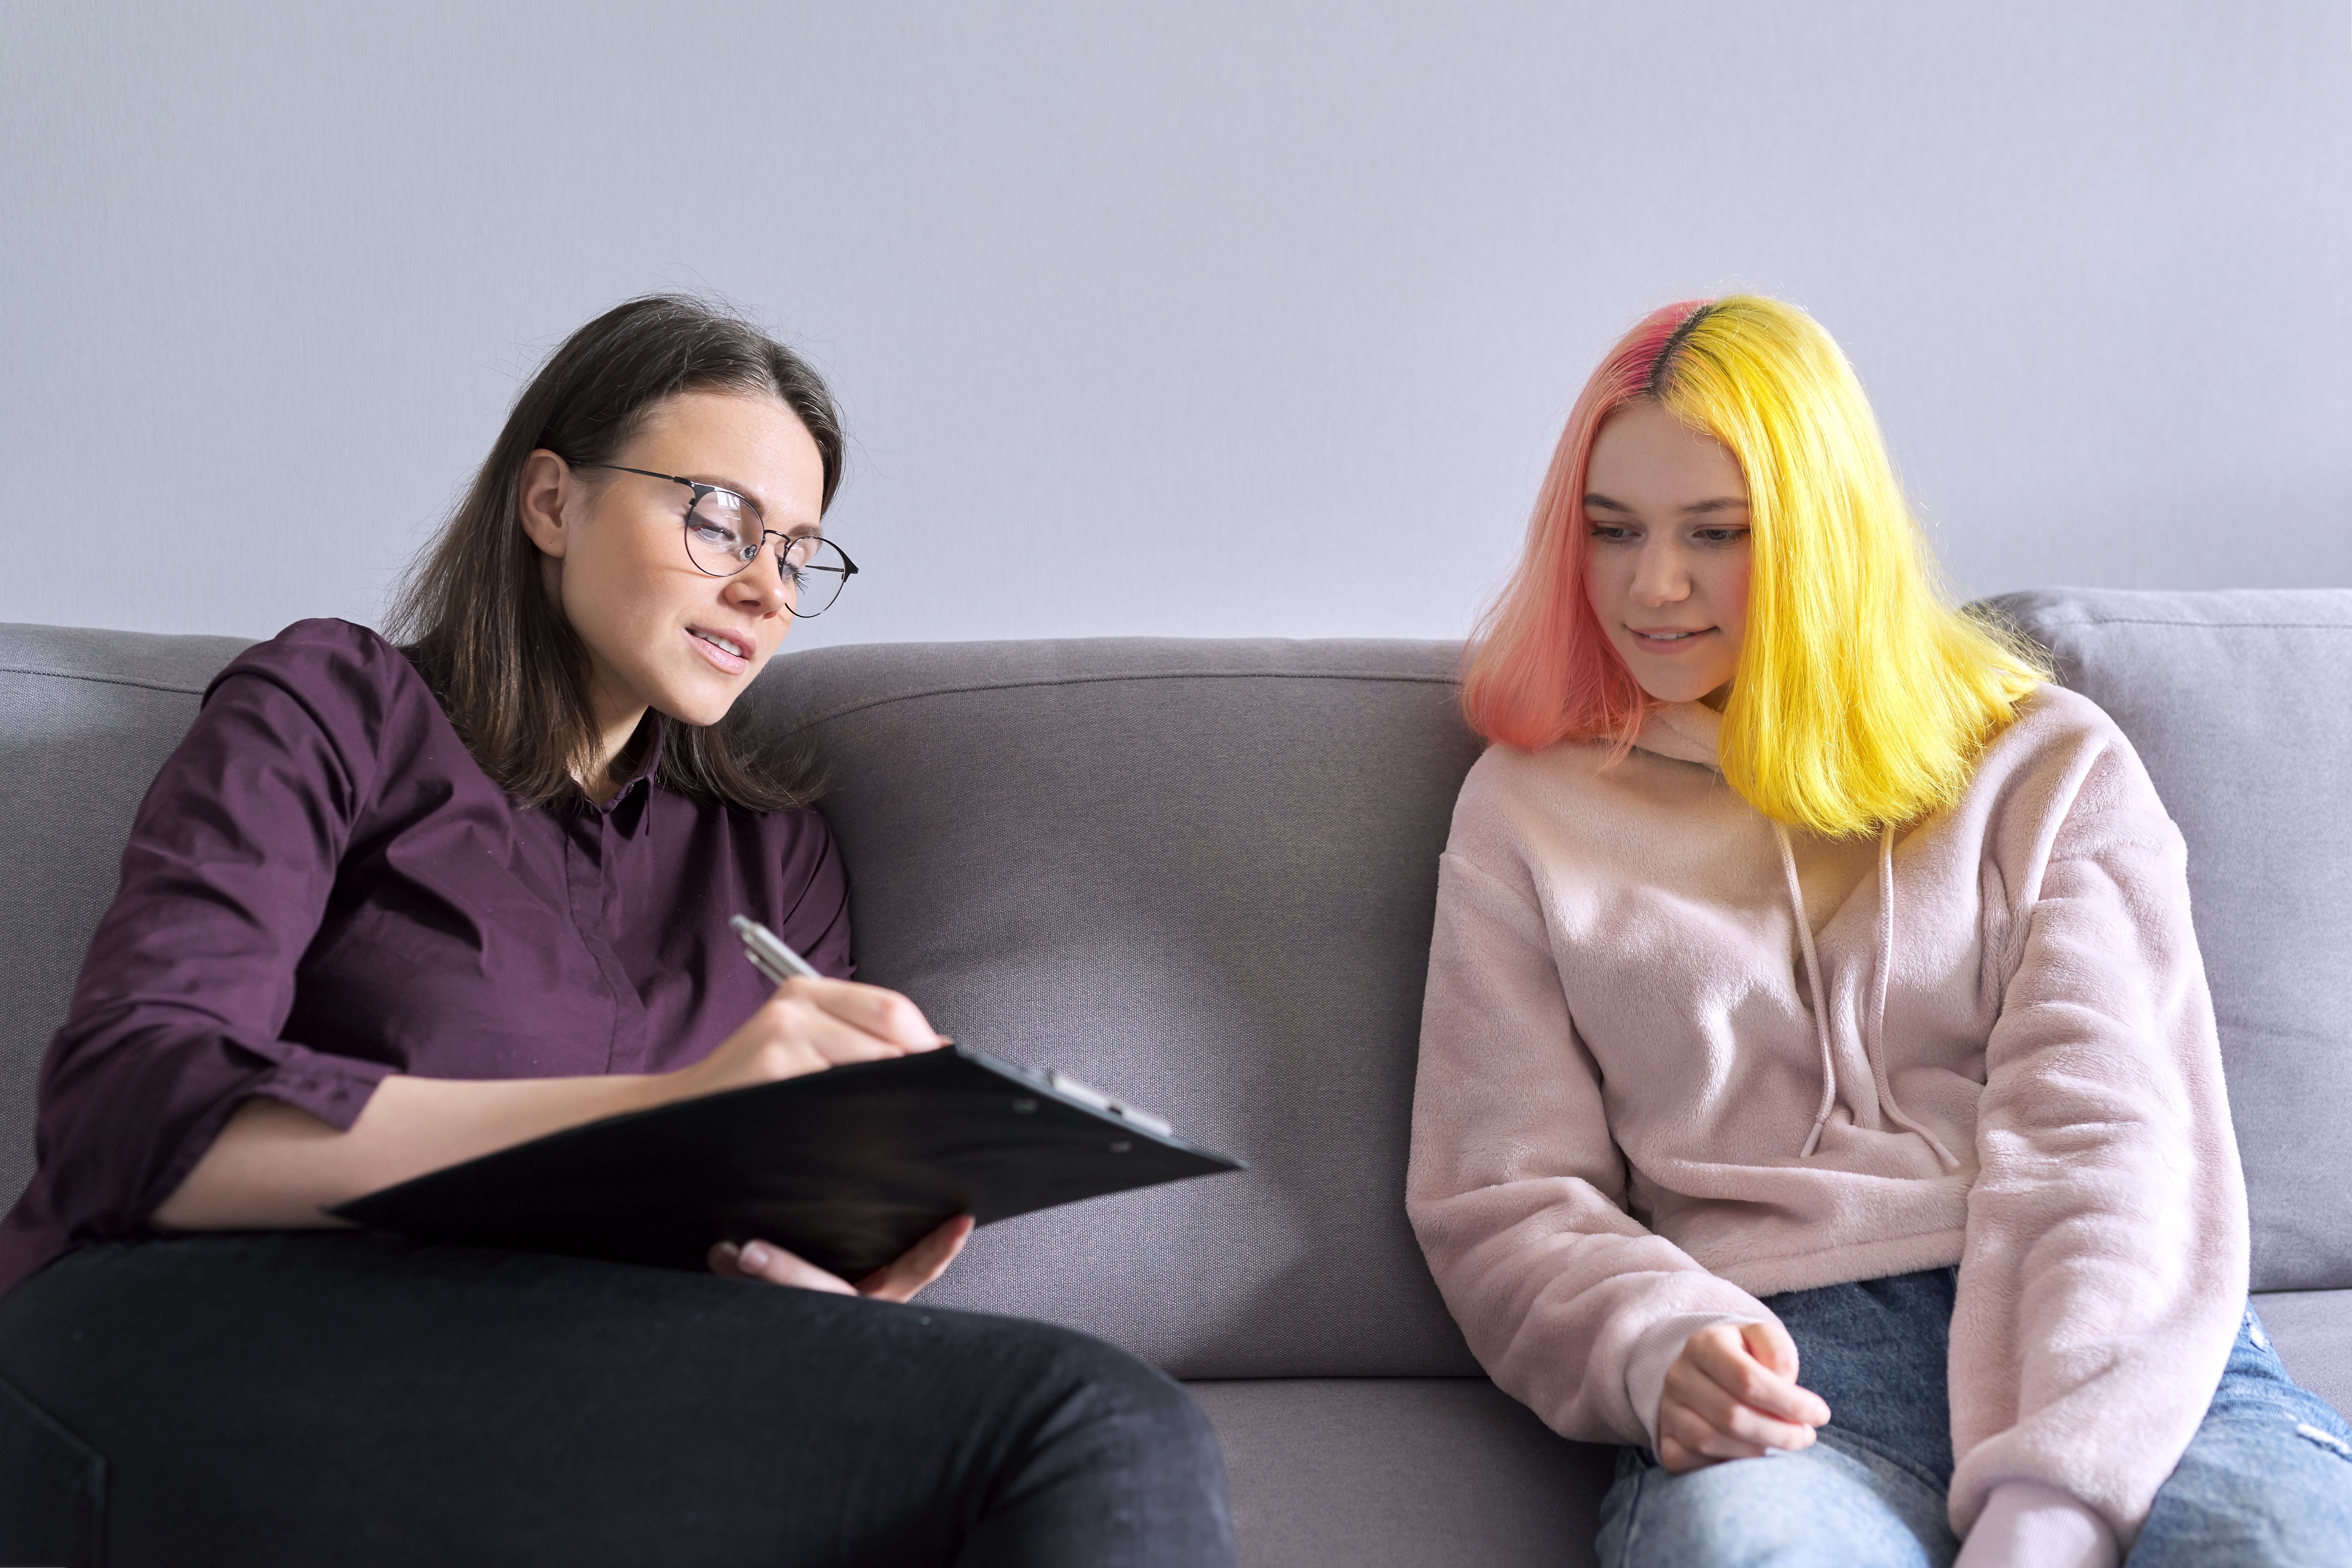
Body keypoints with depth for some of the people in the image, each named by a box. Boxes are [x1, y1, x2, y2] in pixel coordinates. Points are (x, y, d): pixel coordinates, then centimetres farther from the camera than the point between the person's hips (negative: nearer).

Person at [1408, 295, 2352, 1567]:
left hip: (2110, 1342, 2)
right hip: (1782, 1352, -1)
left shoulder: (2049, 765, 14)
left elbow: (2102, 1138, 1)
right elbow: (1503, 1199, 11)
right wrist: (1661, 1352, -13)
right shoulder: (1528, 813, 17)